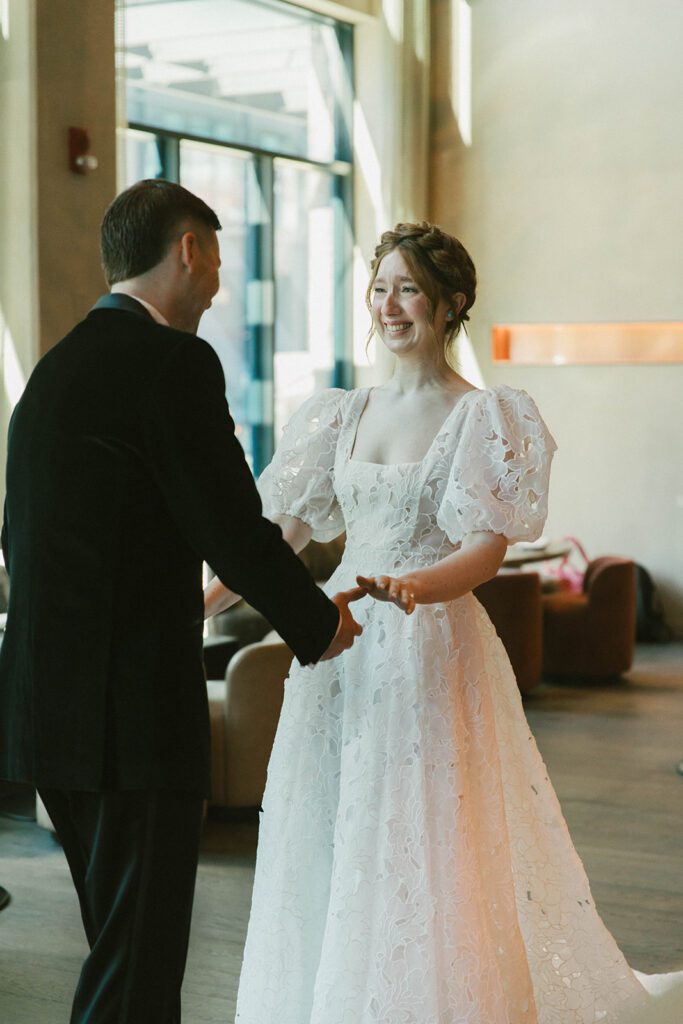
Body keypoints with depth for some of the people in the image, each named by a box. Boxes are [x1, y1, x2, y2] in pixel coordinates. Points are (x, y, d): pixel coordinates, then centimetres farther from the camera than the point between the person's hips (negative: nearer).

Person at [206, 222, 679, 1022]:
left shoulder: (487, 417, -4)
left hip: (431, 652, -5)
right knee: (324, 855, 9)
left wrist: (415, 587, -31)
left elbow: (487, 549, -12)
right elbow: (281, 535, 11)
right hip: (340, 650, 5)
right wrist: (201, 604, 0)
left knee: (419, 857, -5)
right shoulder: (342, 415, 12)